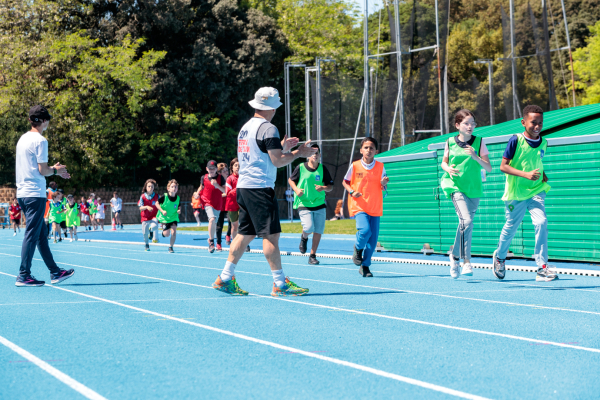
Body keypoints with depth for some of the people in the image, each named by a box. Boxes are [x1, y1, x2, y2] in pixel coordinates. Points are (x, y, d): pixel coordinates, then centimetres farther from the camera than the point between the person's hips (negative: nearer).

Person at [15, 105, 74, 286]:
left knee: (42, 234, 12)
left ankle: (55, 272, 17)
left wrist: (55, 170, 20)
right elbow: (43, 170, -15)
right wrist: (55, 170, 5)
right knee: (32, 235, -5)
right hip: (35, 194, -9)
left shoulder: (23, 138, 15)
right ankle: (23, 276, -4)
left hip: (23, 193, 9)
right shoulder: (40, 140, -12)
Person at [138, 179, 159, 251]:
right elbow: (140, 208, -9)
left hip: (154, 216, -1)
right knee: (145, 233, 5)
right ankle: (146, 245, 33)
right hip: (145, 217, 1)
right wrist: (146, 207, -27)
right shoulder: (143, 197, -4)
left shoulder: (157, 196, -3)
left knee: (154, 226, -32)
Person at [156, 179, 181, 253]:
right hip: (165, 217, -2)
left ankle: (171, 247, 6)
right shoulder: (164, 196, -17)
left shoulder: (177, 198, -7)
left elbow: (179, 206, 11)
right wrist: (162, 211, -20)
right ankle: (163, 230, 33)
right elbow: (157, 203, -8)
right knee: (167, 234, -6)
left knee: (173, 232, -14)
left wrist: (179, 210, -11)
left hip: (174, 217, 2)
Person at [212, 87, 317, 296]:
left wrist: (282, 148, 24)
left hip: (244, 186, 9)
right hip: (260, 188, -9)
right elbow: (277, 161, -13)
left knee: (244, 234, 12)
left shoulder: (246, 127, 18)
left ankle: (225, 278, 12)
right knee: (271, 234, -7)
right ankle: (280, 283, -6)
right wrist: (298, 153, -1)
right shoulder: (268, 128, -10)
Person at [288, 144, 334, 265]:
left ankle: (312, 256, 14)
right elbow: (290, 180, 11)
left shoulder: (323, 169, 3)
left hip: (320, 204, 3)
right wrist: (296, 189, -7)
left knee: (318, 231, 1)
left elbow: (331, 186, 6)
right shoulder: (301, 167, -3)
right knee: (309, 228, -18)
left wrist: (323, 188, -15)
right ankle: (304, 237, 20)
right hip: (304, 204, -3)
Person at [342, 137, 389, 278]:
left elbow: (383, 188, 11)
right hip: (359, 206, -3)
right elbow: (345, 182, 9)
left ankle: (365, 266, 16)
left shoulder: (380, 167, 5)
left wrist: (384, 183, -12)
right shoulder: (355, 166, -1)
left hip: (375, 207, 3)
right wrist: (352, 192, -9)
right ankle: (358, 248, 8)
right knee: (365, 230, -25)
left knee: (373, 239, 1)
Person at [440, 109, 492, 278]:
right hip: (455, 186, -2)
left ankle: (455, 254, 35)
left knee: (466, 223, 10)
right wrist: (448, 168, -9)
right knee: (466, 220, -21)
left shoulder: (479, 142, -1)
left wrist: (475, 157, -19)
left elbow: (489, 168, -3)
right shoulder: (450, 142, 0)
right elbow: (444, 162, 14)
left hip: (473, 188, 2)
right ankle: (466, 261, -16)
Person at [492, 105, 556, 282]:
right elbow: (503, 166, -16)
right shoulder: (515, 141, -14)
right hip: (515, 193, -3)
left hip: (536, 191, 3)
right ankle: (499, 257, 43)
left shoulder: (543, 143, 2)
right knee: (511, 228, 13)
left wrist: (542, 175, 3)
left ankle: (542, 268, -16)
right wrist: (526, 174, -26)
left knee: (541, 222, -19)